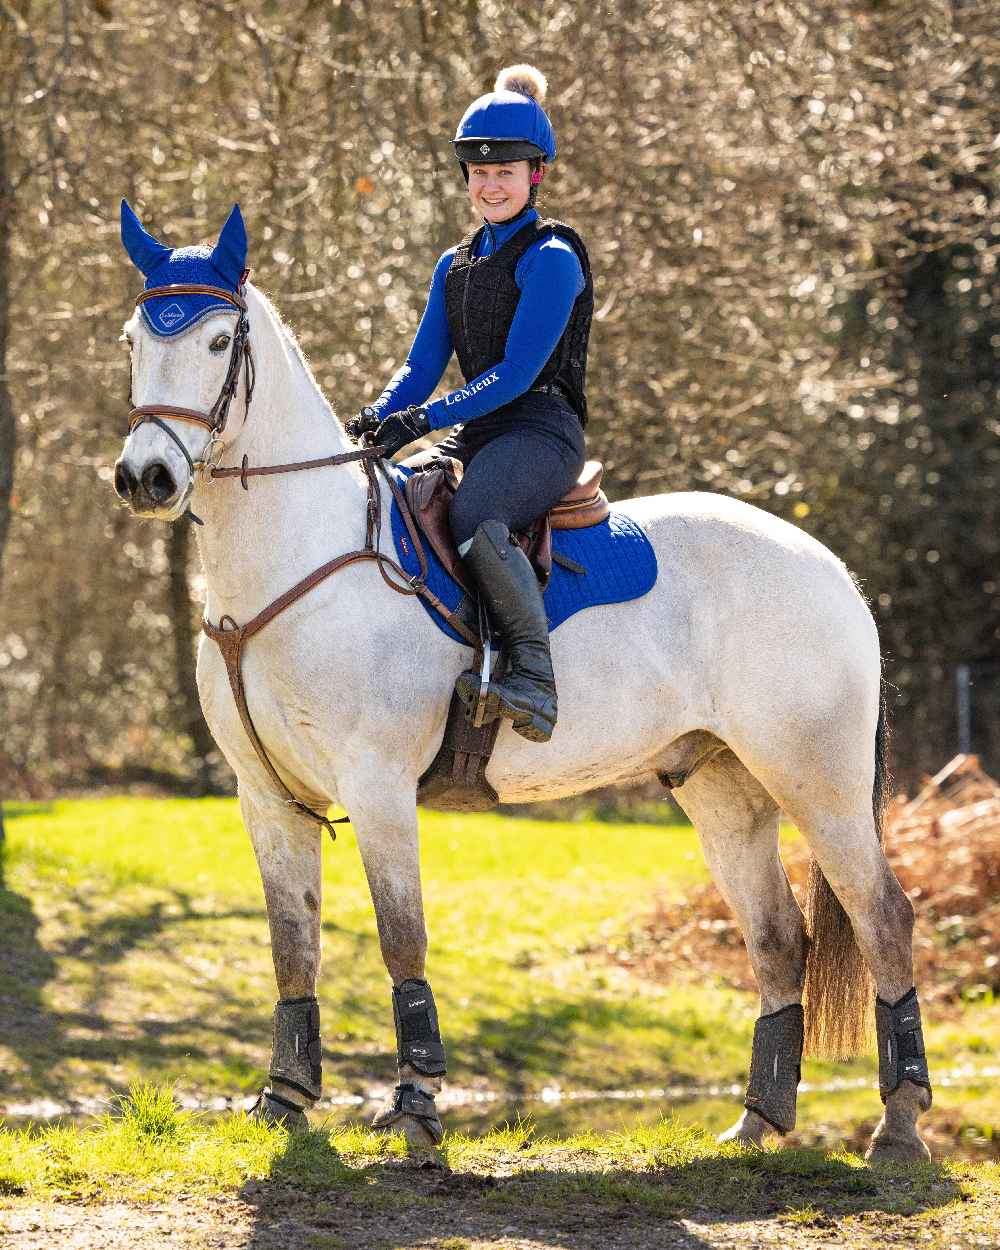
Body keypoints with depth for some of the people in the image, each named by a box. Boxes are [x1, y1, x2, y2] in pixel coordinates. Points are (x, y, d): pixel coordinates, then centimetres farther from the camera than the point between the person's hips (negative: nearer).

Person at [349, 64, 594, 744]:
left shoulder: (551, 258, -6)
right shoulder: (456, 265, 19)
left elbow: (516, 371, -15)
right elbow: (423, 364, 16)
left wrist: (427, 418, -22)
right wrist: (379, 418, -5)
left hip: (541, 431, -8)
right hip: (475, 434, 8)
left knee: (474, 519, -37)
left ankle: (536, 682, -40)